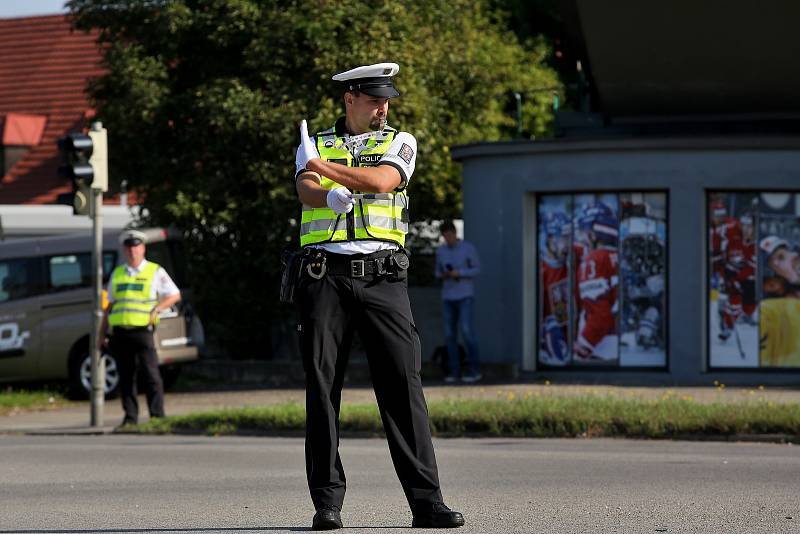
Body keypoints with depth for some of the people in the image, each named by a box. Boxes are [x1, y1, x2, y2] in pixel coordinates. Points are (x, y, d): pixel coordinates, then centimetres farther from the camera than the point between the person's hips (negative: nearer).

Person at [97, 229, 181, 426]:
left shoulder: (155, 272, 7)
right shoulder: (117, 274, 18)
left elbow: (175, 295, 7)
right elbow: (109, 306, 22)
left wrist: (156, 309, -8)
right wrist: (102, 334, 17)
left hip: (142, 331, -4)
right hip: (120, 332, 4)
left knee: (151, 374, -9)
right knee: (126, 377, 3)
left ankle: (157, 415, -7)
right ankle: (130, 416, 9)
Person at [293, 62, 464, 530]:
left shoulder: (399, 142, 14)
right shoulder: (314, 146, 16)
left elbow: (381, 181, -8)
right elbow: (307, 190, -6)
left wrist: (327, 168, -7)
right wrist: (332, 196, -28)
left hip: (382, 275, 0)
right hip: (325, 275, 1)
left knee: (403, 382, -6)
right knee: (323, 384, -2)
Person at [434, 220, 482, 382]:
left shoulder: (468, 248, -5)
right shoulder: (441, 250, 8)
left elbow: (477, 270, -4)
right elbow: (438, 271, 17)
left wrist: (459, 273, -19)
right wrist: (442, 275, -8)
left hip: (465, 296, -5)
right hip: (448, 296, 5)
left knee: (466, 330, -13)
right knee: (450, 334, 1)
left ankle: (474, 370, -6)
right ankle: (454, 371, 6)